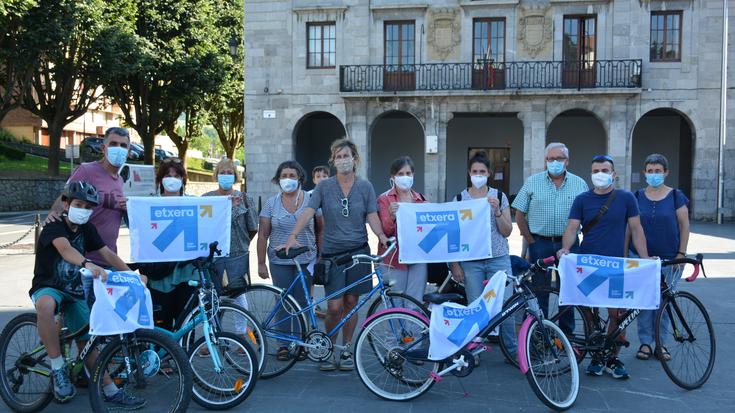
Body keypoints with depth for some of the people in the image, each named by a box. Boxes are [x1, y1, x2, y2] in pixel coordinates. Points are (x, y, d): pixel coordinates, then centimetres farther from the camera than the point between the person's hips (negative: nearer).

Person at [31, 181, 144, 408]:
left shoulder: (87, 229, 3)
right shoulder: (54, 227, -17)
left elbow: (107, 253, -1)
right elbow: (65, 249, -38)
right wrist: (88, 264, -58)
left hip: (75, 292, 6)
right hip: (48, 287, -5)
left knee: (87, 343, 4)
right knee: (45, 305, -40)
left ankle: (111, 391, 9)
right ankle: (58, 370, -29)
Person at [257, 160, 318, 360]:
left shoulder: (311, 200, 1)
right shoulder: (271, 203, 4)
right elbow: (263, 235, 5)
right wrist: (261, 263, 2)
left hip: (306, 261, -1)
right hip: (279, 262, 1)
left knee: (302, 303, 2)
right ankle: (284, 344, 14)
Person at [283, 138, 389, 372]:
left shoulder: (365, 187, 6)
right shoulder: (324, 187, 2)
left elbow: (372, 216, 0)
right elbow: (308, 212, -7)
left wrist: (382, 236, -19)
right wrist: (293, 236, -21)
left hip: (358, 251, 1)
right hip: (332, 252, -1)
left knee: (351, 303, 7)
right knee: (334, 306, -6)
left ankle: (346, 350, 22)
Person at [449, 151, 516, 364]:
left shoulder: (499, 196, 5)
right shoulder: (460, 198, 4)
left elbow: (506, 231, 2)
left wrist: (497, 211, -13)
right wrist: (454, 264, 1)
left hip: (498, 259, 0)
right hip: (471, 261, 0)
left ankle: (513, 350, 14)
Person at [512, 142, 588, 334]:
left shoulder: (579, 184, 5)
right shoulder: (532, 182, 2)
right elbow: (519, 214, 3)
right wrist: (530, 240, -2)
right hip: (540, 244, -1)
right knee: (539, 290, 4)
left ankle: (567, 334, 20)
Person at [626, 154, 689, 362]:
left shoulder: (676, 196, 1)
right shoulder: (637, 197, 5)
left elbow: (684, 225, 2)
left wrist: (681, 253, -3)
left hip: (668, 258, -1)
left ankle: (660, 343, 17)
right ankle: (646, 342, 12)